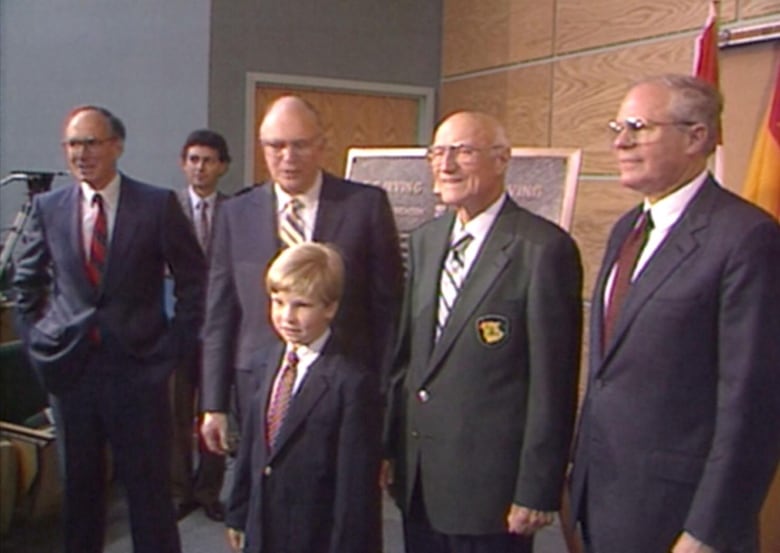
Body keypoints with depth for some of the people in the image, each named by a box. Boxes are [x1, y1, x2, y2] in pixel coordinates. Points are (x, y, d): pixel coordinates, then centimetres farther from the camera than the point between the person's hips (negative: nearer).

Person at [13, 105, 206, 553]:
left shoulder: (158, 205, -4)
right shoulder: (48, 207, 5)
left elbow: (194, 278, 0)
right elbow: (27, 283, 16)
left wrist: (176, 342, -3)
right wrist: (37, 338, 8)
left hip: (138, 364, -3)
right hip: (69, 365, 3)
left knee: (150, 485, 4)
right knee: (79, 483, 14)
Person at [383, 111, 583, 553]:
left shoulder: (544, 248, -14)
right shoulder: (425, 240, 9)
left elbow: (553, 384, -14)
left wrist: (537, 491, -13)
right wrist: (388, 446, 11)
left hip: (490, 482, -6)